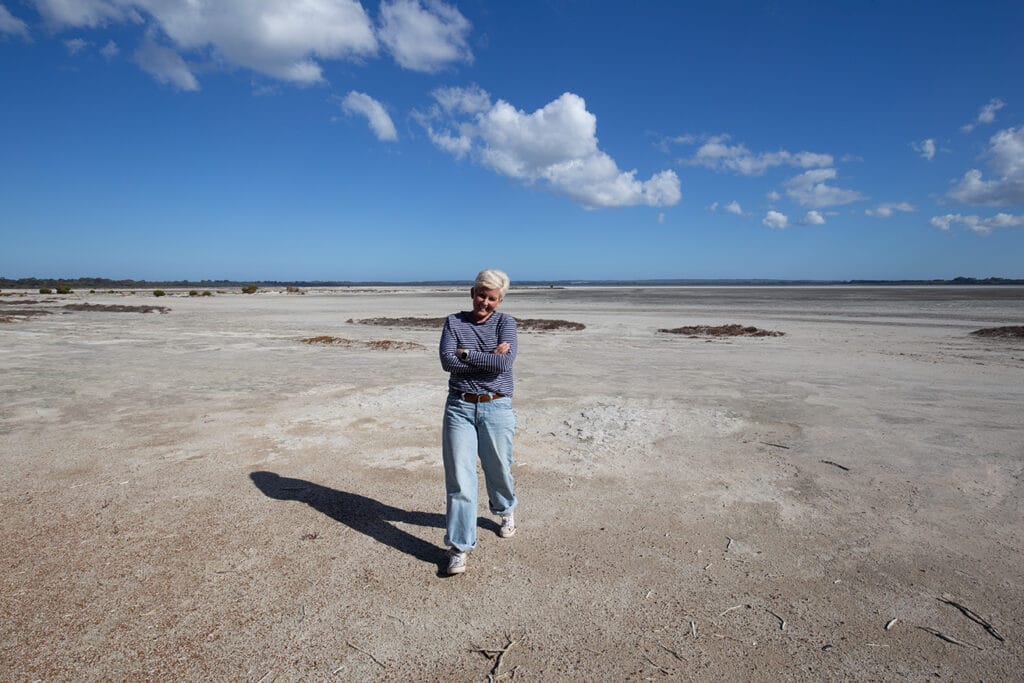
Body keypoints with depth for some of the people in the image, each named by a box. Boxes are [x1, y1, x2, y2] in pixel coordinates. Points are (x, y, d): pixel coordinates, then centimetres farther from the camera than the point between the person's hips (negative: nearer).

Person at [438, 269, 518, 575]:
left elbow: (505, 362, -16)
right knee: (459, 477, -1)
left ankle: (506, 511, 46)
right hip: (459, 408, 1)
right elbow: (447, 361, -11)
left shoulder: (505, 322, 1)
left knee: (498, 469, 14)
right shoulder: (454, 322, 4)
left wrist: (466, 354, -11)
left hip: (496, 408, 0)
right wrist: (490, 358, -14)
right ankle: (459, 547, 8)